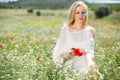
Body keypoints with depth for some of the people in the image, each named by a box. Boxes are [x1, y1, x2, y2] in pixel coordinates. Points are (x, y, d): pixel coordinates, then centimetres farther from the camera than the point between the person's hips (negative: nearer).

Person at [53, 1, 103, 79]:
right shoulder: (65, 30, 3)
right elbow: (57, 52, 7)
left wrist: (90, 63, -29)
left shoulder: (90, 31, 2)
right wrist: (64, 55, -15)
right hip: (68, 67, 0)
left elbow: (89, 50, -8)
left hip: (84, 68, 0)